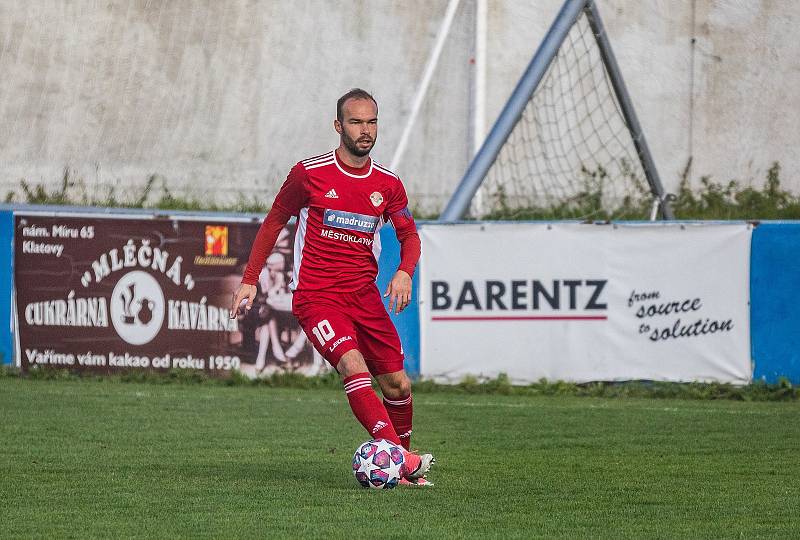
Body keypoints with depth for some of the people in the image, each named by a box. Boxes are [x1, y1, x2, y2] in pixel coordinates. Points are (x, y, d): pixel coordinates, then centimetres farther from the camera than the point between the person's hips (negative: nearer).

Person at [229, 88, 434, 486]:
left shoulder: (388, 184, 6)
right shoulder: (309, 173, -4)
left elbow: (409, 234, 17)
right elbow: (274, 221, 7)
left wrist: (404, 272, -5)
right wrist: (249, 281, 6)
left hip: (364, 295, 5)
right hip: (315, 296, -5)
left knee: (398, 386, 2)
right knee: (353, 366, -26)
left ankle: (402, 463, 24)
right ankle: (401, 459, -35)